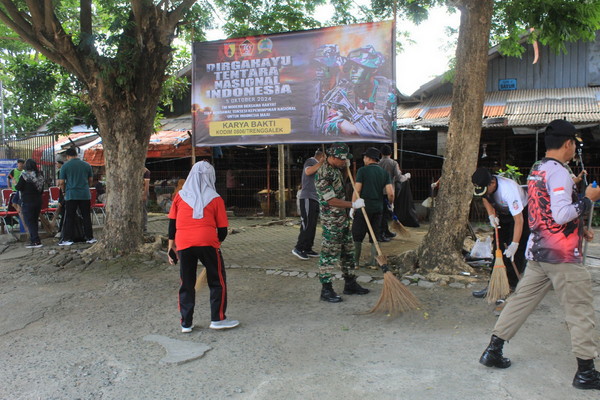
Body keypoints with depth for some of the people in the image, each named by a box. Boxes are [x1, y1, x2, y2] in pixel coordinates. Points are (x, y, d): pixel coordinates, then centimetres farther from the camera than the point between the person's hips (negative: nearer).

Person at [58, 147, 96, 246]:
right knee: (86, 216, 8)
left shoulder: (65, 166, -3)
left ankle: (67, 239, 5)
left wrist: (64, 191, 17)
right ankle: (89, 237, 11)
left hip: (71, 195, -2)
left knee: (69, 218, 4)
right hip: (85, 195, 2)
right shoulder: (87, 165, 5)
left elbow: (61, 182, -1)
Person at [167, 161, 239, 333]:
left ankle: (186, 323, 20)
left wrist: (171, 247, 17)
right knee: (218, 280, 13)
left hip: (183, 244, 3)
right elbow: (222, 230, 4)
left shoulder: (180, 196, 10)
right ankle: (217, 319, 16)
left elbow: (172, 224, 11)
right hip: (207, 242, -3)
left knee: (186, 284, 14)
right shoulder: (215, 199, 3)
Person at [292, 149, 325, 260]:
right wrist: (321, 162, -29)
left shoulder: (317, 165, 24)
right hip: (307, 198, -10)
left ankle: (307, 249, 13)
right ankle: (298, 248, -9)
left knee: (312, 226, 8)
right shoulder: (310, 161, -5)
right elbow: (308, 171, -29)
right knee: (307, 225, -12)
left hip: (314, 199, 10)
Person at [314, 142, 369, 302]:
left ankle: (350, 284, 27)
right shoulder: (323, 175, -22)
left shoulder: (335, 168, 8)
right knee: (329, 254, -2)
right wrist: (353, 204, -19)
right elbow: (331, 200, -24)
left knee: (348, 252, 16)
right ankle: (326, 289, 6)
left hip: (343, 218, 10)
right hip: (331, 221, -10)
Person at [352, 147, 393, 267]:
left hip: (364, 207, -4)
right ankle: (373, 262, 11)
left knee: (357, 235, 6)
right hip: (378, 208, 4)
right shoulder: (385, 173, 6)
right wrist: (390, 204, 15)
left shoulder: (362, 170, -5)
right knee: (375, 236, 10)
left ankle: (356, 261, 9)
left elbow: (357, 191, -11)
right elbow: (390, 193, -3)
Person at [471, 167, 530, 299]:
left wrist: (514, 244, -39)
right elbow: (485, 199, 4)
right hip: (503, 213, 6)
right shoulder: (484, 185, -20)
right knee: (498, 247, 2)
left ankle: (512, 285, -6)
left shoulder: (509, 189, -39)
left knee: (517, 252, -13)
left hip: (522, 212, -6)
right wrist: (491, 215, -14)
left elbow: (519, 220, -37)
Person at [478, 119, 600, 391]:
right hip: (562, 256, -8)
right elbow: (561, 214, -25)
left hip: (538, 251, 8)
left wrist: (578, 228, 18)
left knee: (521, 300, 13)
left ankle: (493, 351, 18)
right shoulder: (559, 172, -16)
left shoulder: (536, 170, 12)